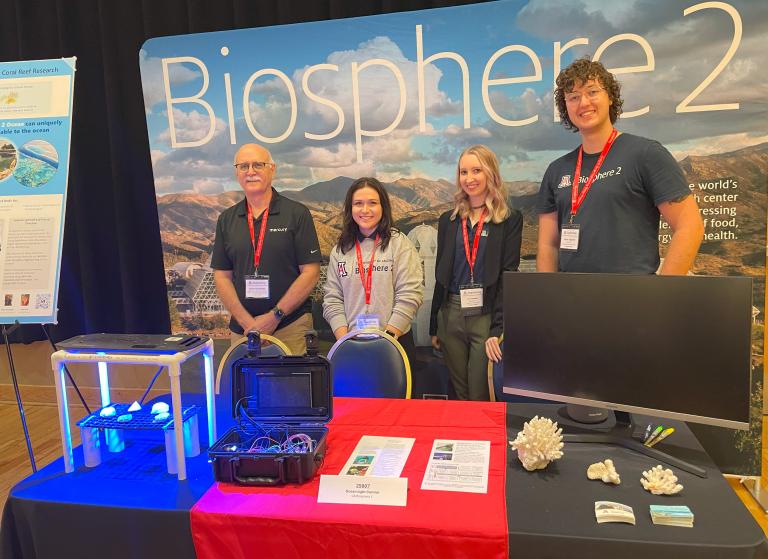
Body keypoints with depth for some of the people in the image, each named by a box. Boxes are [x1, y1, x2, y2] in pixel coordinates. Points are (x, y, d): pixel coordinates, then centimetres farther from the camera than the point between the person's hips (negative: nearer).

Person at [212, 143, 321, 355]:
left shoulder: (297, 214, -3)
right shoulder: (226, 219, 8)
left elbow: (311, 273, -7)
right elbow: (222, 276, 6)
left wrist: (275, 316, -12)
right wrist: (247, 322, -6)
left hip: (291, 327, -3)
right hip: (242, 328, 3)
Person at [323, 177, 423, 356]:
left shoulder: (400, 244, -3)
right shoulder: (340, 250, 7)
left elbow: (409, 295, -10)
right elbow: (333, 300, 4)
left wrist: (387, 336, -14)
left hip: (395, 342, -2)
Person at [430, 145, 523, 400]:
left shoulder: (510, 219, -1)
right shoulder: (448, 220, 10)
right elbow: (440, 275, 12)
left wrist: (497, 329, -16)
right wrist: (434, 326, 11)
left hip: (486, 316, -3)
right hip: (451, 315, 4)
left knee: (481, 396, 2)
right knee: (459, 393, 13)